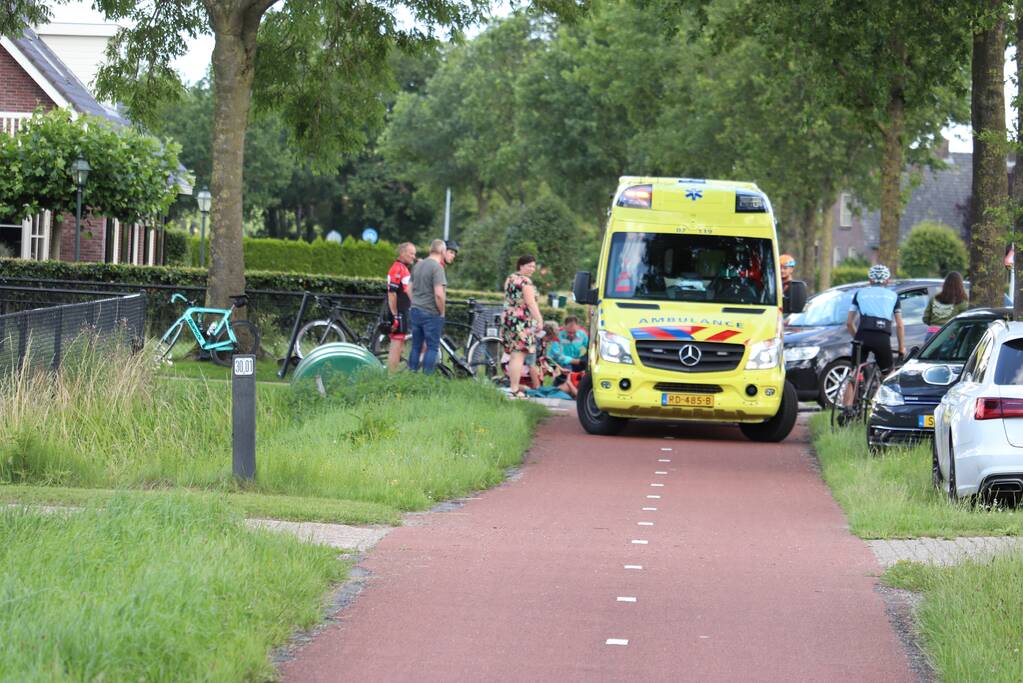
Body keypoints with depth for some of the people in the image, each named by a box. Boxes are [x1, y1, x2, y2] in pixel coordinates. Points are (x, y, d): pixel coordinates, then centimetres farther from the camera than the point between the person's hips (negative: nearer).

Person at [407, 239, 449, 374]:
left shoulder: (418, 265, 9)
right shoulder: (437, 267, -16)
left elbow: (411, 288, 17)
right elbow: (439, 294, -23)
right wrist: (442, 312, -11)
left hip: (415, 311, 7)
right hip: (431, 313, -7)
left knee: (416, 346, 13)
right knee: (432, 347, 1)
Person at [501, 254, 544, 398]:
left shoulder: (509, 279, 16)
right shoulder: (525, 281, -10)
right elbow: (531, 303, -17)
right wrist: (539, 319, -18)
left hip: (507, 317, 9)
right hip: (522, 321, -9)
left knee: (513, 356, 15)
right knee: (519, 355, -10)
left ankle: (512, 386, 19)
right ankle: (514, 390, -13)